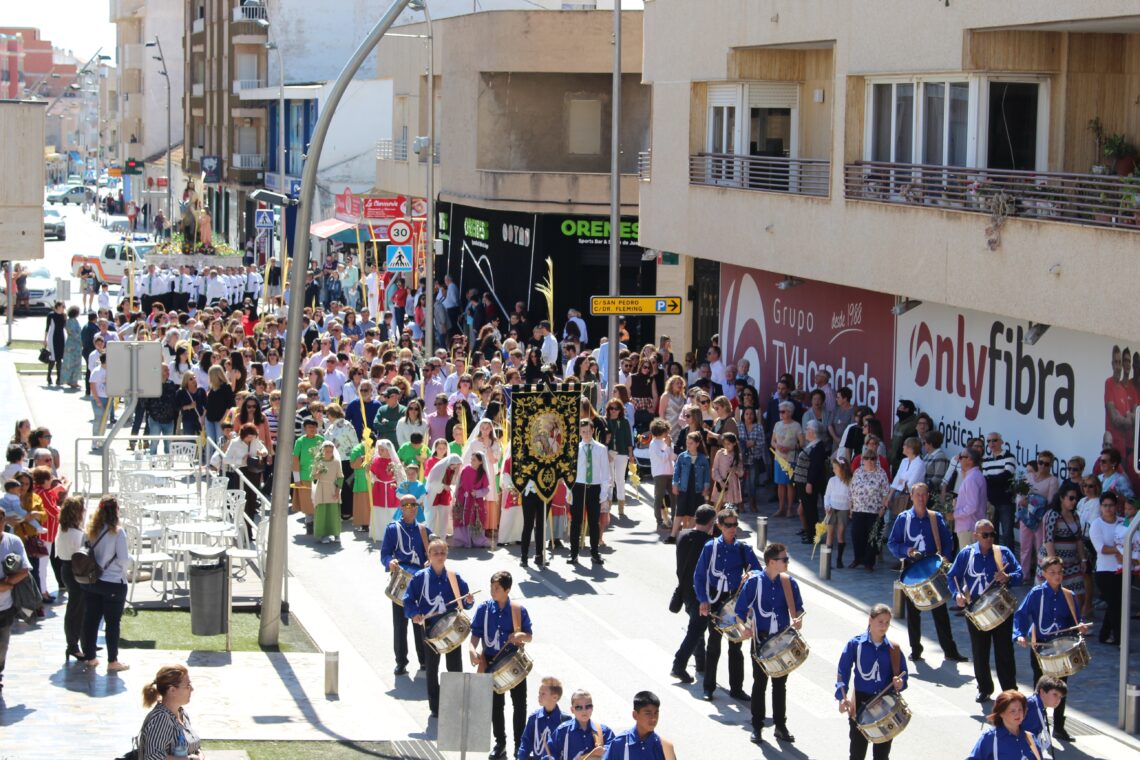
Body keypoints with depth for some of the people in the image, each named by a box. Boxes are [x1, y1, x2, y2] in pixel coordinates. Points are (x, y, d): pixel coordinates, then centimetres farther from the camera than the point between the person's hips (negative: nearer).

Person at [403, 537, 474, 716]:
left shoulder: (454, 577, 2)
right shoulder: (420, 577, -4)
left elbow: (463, 600, 7)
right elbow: (408, 599, -2)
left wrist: (469, 601, -15)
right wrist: (414, 614, -18)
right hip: (431, 629, -1)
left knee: (456, 668, 3)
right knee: (432, 669, 8)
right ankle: (435, 707, 18)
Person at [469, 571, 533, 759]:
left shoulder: (519, 610, -7)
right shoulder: (483, 609, -5)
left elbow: (529, 635, 0)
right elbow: (476, 634, -3)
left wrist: (520, 636, -23)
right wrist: (472, 649, -23)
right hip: (492, 662, 1)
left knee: (519, 704, 4)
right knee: (495, 705, 10)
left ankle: (520, 745, 17)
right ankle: (500, 743, 23)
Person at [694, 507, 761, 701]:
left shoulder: (743, 549, -2)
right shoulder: (710, 547, -4)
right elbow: (699, 575, -1)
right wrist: (703, 600, -8)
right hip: (715, 602, -1)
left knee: (736, 647, 7)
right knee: (713, 645, 8)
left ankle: (736, 688, 17)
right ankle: (709, 687, 19)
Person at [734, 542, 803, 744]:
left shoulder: (789, 583, -2)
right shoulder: (754, 582, -10)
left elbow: (798, 607, 7)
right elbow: (741, 609, -4)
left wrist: (797, 619, -14)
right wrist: (744, 628, -18)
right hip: (761, 640, -2)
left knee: (780, 684, 11)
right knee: (760, 683, 6)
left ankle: (781, 726, 20)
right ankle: (757, 726, 14)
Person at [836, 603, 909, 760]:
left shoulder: (893, 649, 0)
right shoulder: (855, 644, -6)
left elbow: (902, 674, 7)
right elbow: (843, 671, -6)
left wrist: (900, 683, -16)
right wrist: (842, 696, -17)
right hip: (860, 702, -2)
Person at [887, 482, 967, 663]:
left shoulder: (936, 518, 5)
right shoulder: (903, 519, 1)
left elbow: (947, 542, 9)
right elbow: (892, 543, 3)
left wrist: (943, 555, -9)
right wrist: (906, 551, -15)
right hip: (911, 568, 0)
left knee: (940, 610, -1)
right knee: (913, 611, 6)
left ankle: (949, 650, 2)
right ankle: (915, 649, 15)